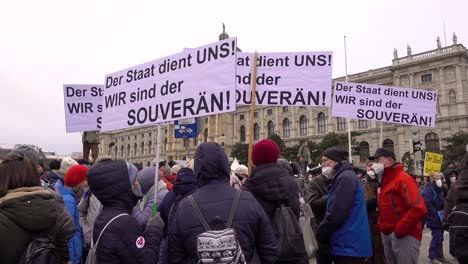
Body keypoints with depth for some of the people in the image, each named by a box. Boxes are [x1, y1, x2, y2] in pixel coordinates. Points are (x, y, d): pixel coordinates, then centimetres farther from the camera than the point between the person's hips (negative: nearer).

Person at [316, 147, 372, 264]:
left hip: (348, 246, -9)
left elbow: (335, 214, -21)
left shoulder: (345, 178, -15)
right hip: (347, 244, 9)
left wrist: (320, 235, -8)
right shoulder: (343, 177, 16)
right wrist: (323, 234, 12)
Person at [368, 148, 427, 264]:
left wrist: (399, 230, -19)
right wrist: (381, 225, 9)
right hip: (386, 234, 9)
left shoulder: (403, 179, -12)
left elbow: (419, 209, -22)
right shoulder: (384, 182, 15)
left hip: (404, 235, -8)